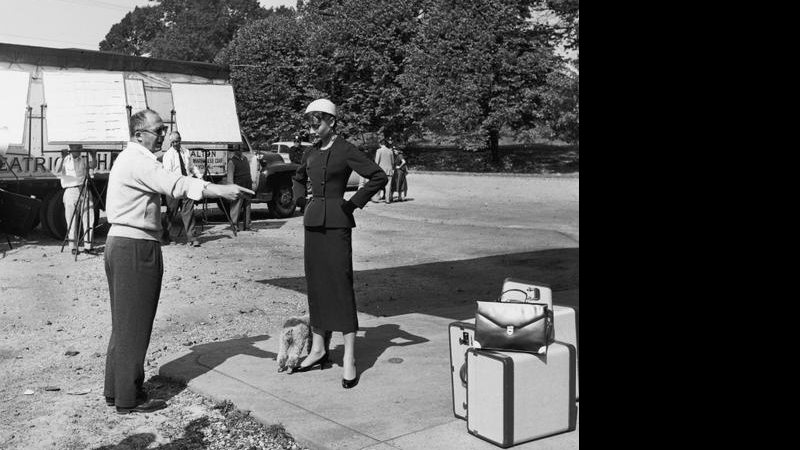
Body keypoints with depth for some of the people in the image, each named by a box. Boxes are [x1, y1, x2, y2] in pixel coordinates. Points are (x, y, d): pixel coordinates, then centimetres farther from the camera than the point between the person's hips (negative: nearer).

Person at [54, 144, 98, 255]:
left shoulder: (84, 160, 15)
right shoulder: (65, 160, 6)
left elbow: (93, 165, -3)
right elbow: (57, 170, -11)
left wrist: (92, 155, -19)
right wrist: (62, 158, -25)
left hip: (85, 191, 2)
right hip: (71, 191, -2)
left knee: (89, 219, -2)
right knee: (72, 221, -1)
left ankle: (88, 246, 3)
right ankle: (73, 247, 5)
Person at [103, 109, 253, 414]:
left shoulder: (129, 159, 19)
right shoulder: (139, 161, -15)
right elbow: (176, 185, -29)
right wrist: (222, 190, -35)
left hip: (120, 243, 11)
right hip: (136, 247, -11)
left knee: (124, 321, 17)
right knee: (134, 324, -3)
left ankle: (115, 390, 26)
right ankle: (128, 399, 5)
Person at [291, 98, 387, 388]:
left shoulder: (345, 150, -8)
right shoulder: (311, 152, 12)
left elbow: (379, 177, -12)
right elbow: (298, 178, 32)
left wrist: (355, 202, -11)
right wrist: (301, 199, 16)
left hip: (337, 223, -7)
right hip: (313, 222, 7)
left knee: (341, 285, -9)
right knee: (315, 285, 10)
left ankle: (349, 359, -6)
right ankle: (319, 350, 20)